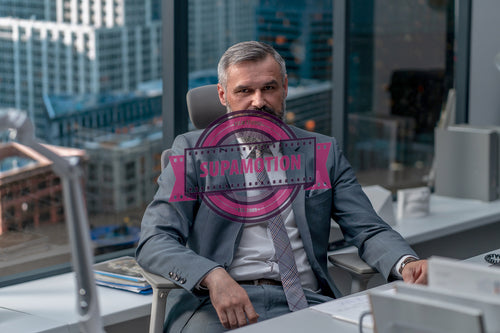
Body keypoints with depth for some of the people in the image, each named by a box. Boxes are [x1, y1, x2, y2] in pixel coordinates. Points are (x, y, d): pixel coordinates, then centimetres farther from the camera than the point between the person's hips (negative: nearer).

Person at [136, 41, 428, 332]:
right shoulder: (193, 151, 9)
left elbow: (370, 231, 12)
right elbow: (154, 242, -2)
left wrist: (407, 264, -13)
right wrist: (214, 277, -23)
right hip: (215, 304, -2)